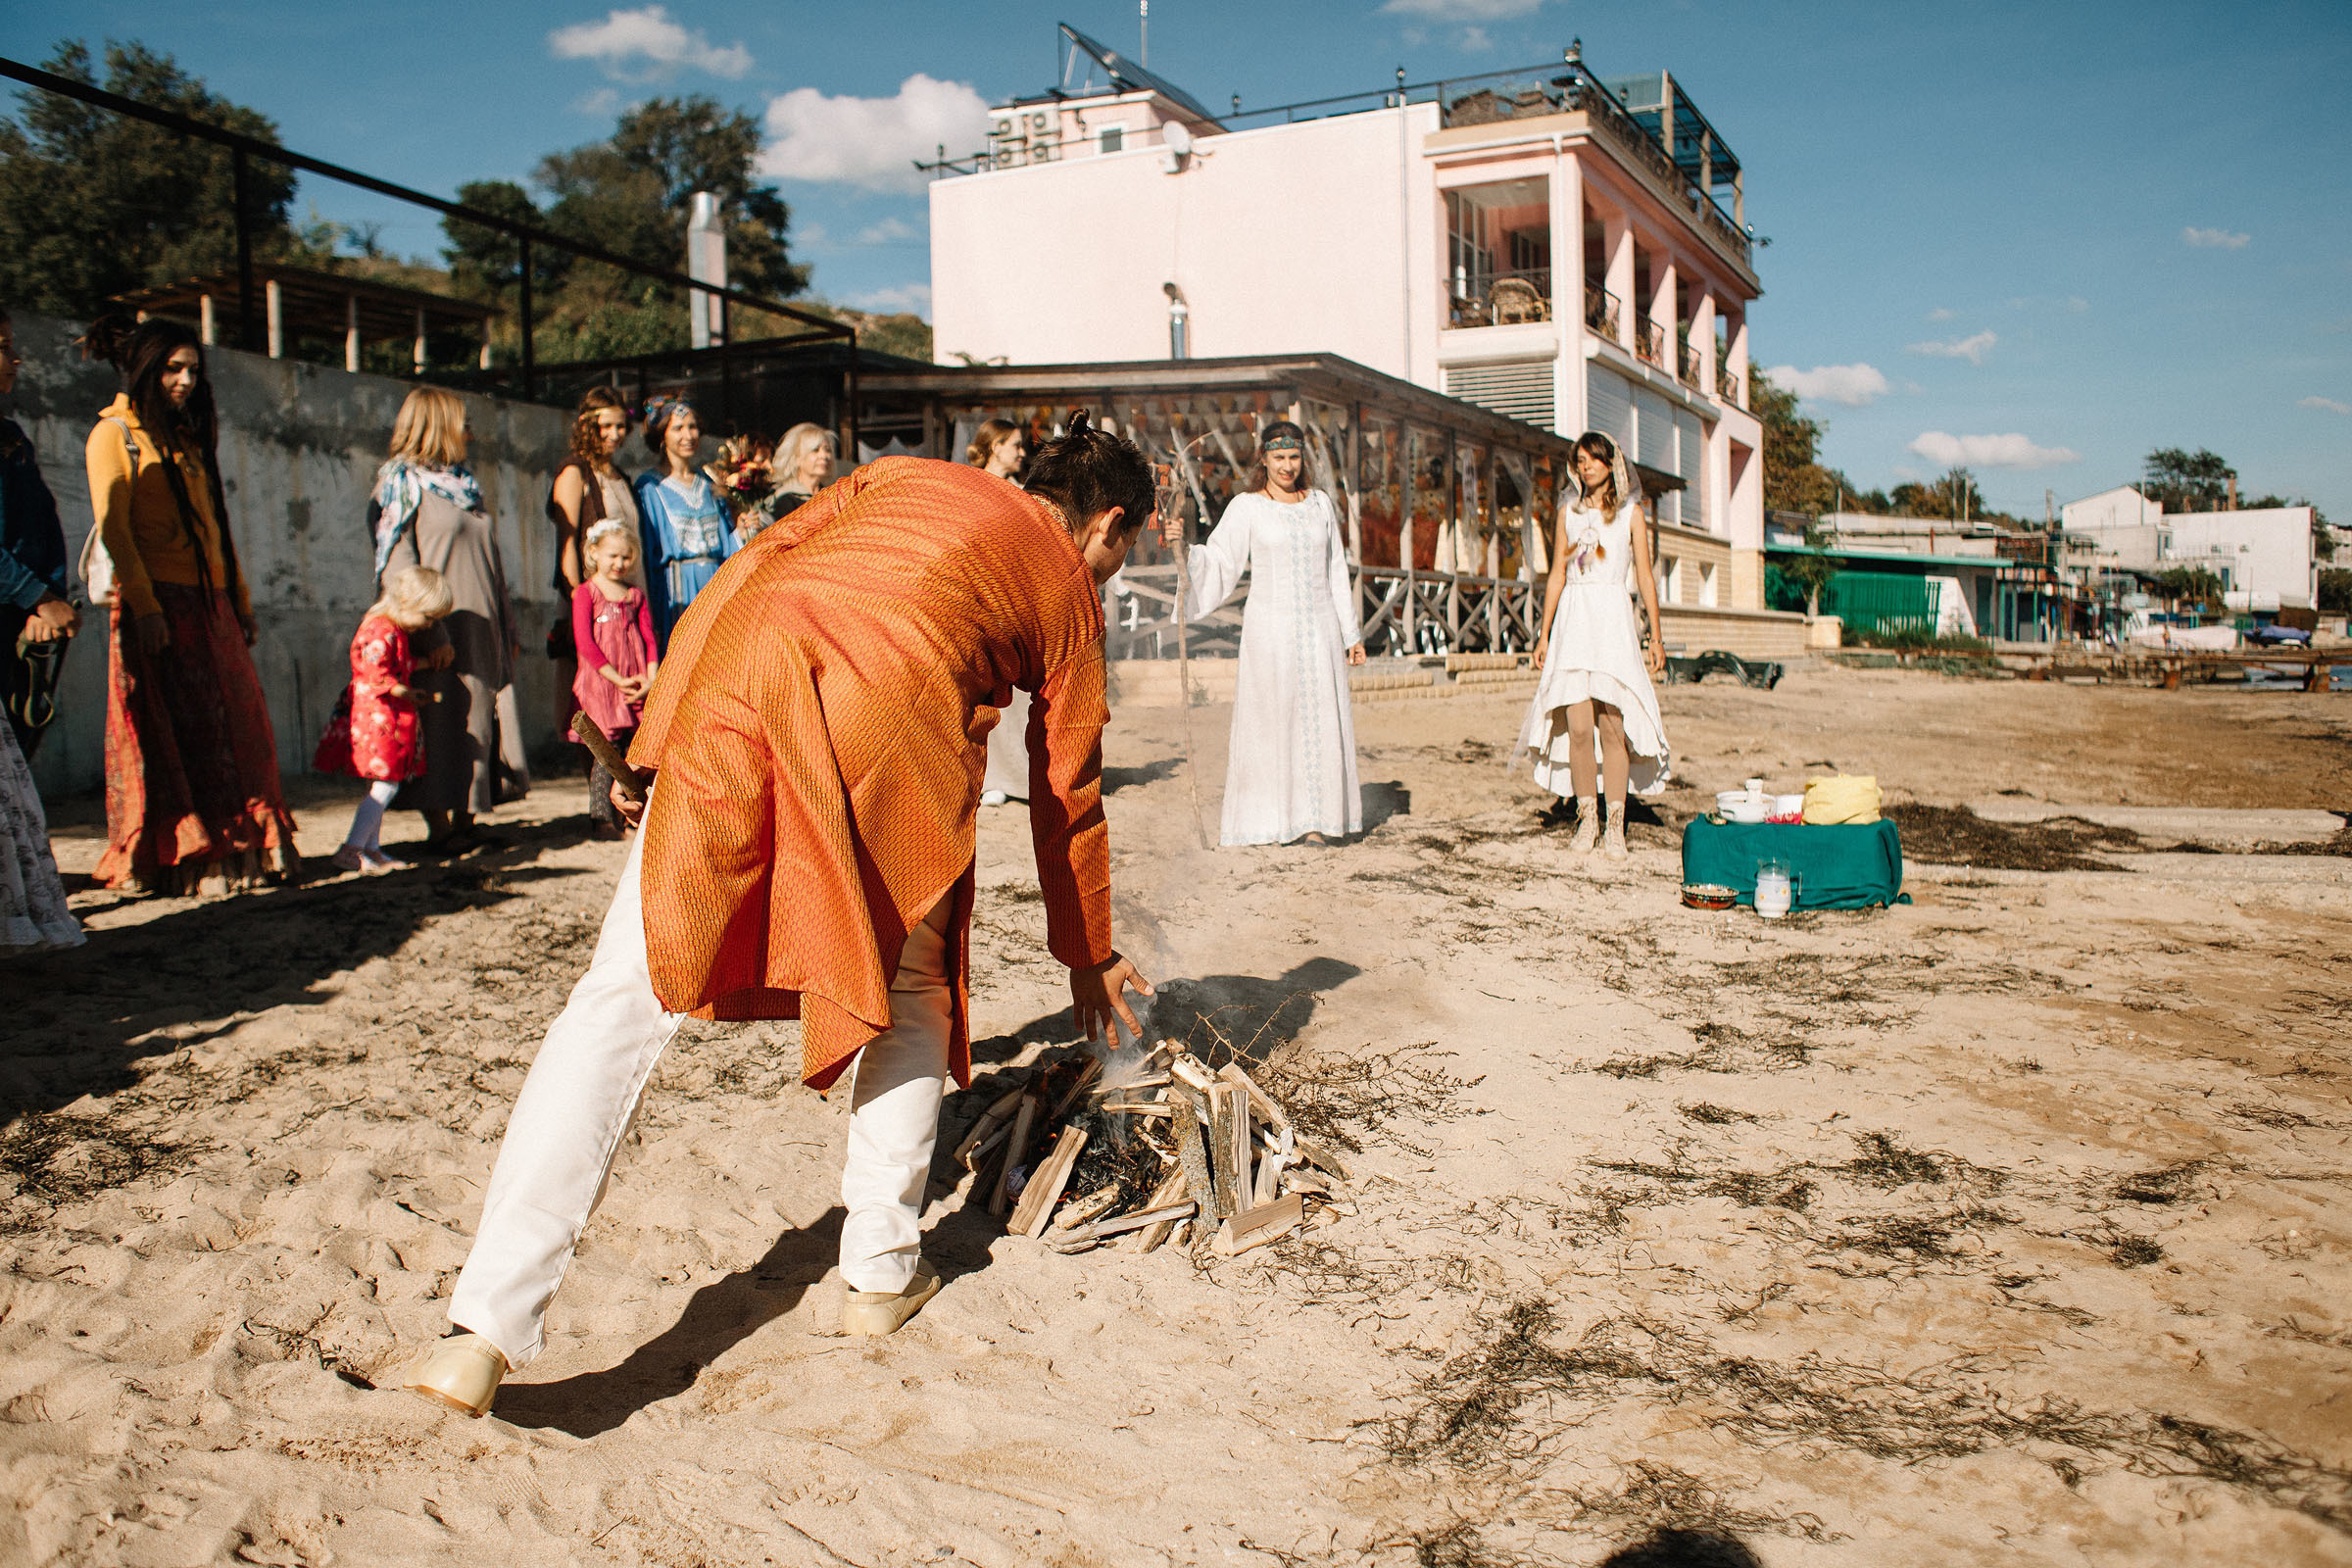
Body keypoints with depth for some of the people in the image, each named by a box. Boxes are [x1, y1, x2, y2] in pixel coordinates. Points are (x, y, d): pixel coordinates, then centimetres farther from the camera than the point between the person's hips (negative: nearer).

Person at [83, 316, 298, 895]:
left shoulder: (189, 437, 22)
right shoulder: (114, 434, 0)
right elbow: (112, 527, -9)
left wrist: (241, 601, 17)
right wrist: (144, 605, -19)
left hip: (209, 603, 7)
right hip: (156, 603, -7)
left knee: (235, 728, 2)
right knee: (168, 733, -7)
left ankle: (240, 851, 6)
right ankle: (172, 862, -4)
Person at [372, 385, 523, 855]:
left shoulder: (463, 485, 19)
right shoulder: (402, 484, -4)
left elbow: (492, 563, 21)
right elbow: (399, 567, -13)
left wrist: (508, 627, 16)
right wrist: (430, 635, -21)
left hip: (480, 631, 7)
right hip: (441, 634, -7)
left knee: (477, 725, 7)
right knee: (439, 724, -5)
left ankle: (465, 823, 14)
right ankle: (438, 828, 1)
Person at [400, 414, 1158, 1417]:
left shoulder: (907, 476, 34)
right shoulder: (1071, 593, 27)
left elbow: (756, 561, 20)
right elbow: (1070, 797, 31)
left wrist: (665, 721, 19)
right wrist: (1088, 957, 42)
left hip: (740, 667, 2)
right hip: (892, 715, -2)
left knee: (623, 1001, 3)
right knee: (913, 997, 23)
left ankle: (485, 1331, -2)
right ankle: (881, 1273, 26)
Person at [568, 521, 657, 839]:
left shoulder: (636, 594, 15)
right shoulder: (585, 592, 0)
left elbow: (649, 638, 12)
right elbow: (585, 642, -8)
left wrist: (650, 679, -3)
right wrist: (617, 678, -13)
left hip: (637, 689, 4)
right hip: (600, 684, -4)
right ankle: (603, 819, -3)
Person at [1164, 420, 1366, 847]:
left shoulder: (1320, 504, 10)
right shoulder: (1247, 507, 0)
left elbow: (1336, 572, 12)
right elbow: (1219, 561, -5)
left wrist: (1351, 633, 11)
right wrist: (1182, 546, -24)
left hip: (1319, 626, 3)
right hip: (1270, 627, -3)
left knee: (1320, 719, 1)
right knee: (1267, 717, -2)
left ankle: (1313, 819, 8)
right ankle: (1265, 819, 6)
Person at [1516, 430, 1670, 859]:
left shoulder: (1630, 512, 8)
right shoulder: (1569, 512, 14)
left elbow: (1644, 577, 7)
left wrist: (1656, 636, 2)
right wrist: (1544, 635, 11)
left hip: (1613, 619, -2)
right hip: (1573, 619, 2)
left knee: (1612, 725, -7)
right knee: (1578, 726, -6)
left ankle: (1616, 824, -1)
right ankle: (1587, 817, 7)